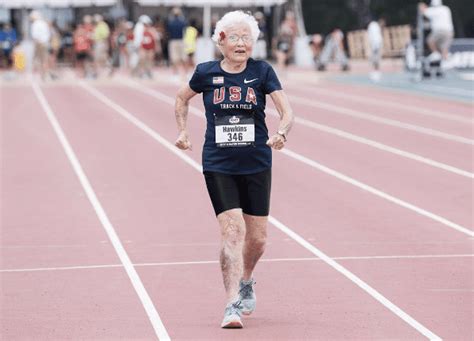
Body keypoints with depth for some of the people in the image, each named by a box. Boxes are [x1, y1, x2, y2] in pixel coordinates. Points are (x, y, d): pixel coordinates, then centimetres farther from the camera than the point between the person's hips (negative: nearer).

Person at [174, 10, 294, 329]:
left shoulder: (262, 71, -3)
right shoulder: (206, 73, -2)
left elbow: (287, 111, -10)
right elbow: (182, 98, 19)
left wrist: (281, 133, -29)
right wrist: (183, 132, 11)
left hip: (257, 165, 1)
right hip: (218, 166, -1)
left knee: (257, 238, 8)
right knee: (232, 231, -16)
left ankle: (245, 282, 40)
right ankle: (233, 306, -15)